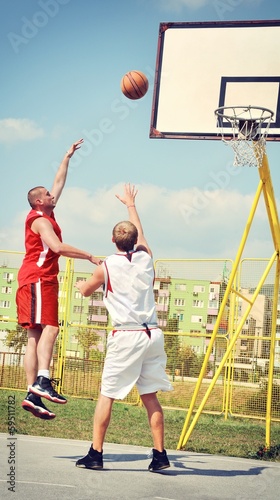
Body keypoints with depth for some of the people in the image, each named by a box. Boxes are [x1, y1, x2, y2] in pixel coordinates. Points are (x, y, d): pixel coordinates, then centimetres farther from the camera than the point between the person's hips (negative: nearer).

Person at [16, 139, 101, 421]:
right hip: (38, 280, -9)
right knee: (49, 328, -19)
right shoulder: (41, 220, -7)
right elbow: (57, 246, -22)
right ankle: (42, 381, -31)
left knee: (36, 336, 2)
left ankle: (33, 395, -3)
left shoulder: (46, 216, 20)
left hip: (42, 281, 9)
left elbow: (59, 182, 29)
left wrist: (68, 157, 34)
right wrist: (89, 256, -16)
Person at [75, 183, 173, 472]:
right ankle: (160, 454, 9)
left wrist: (79, 284, 43)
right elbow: (139, 231, 29)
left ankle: (95, 454, 2)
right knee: (150, 396, 10)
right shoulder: (145, 257, 7)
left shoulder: (106, 268, -2)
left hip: (125, 336, -4)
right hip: (152, 335, 4)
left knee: (107, 395, 2)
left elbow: (85, 291, 19)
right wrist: (130, 204, 46)